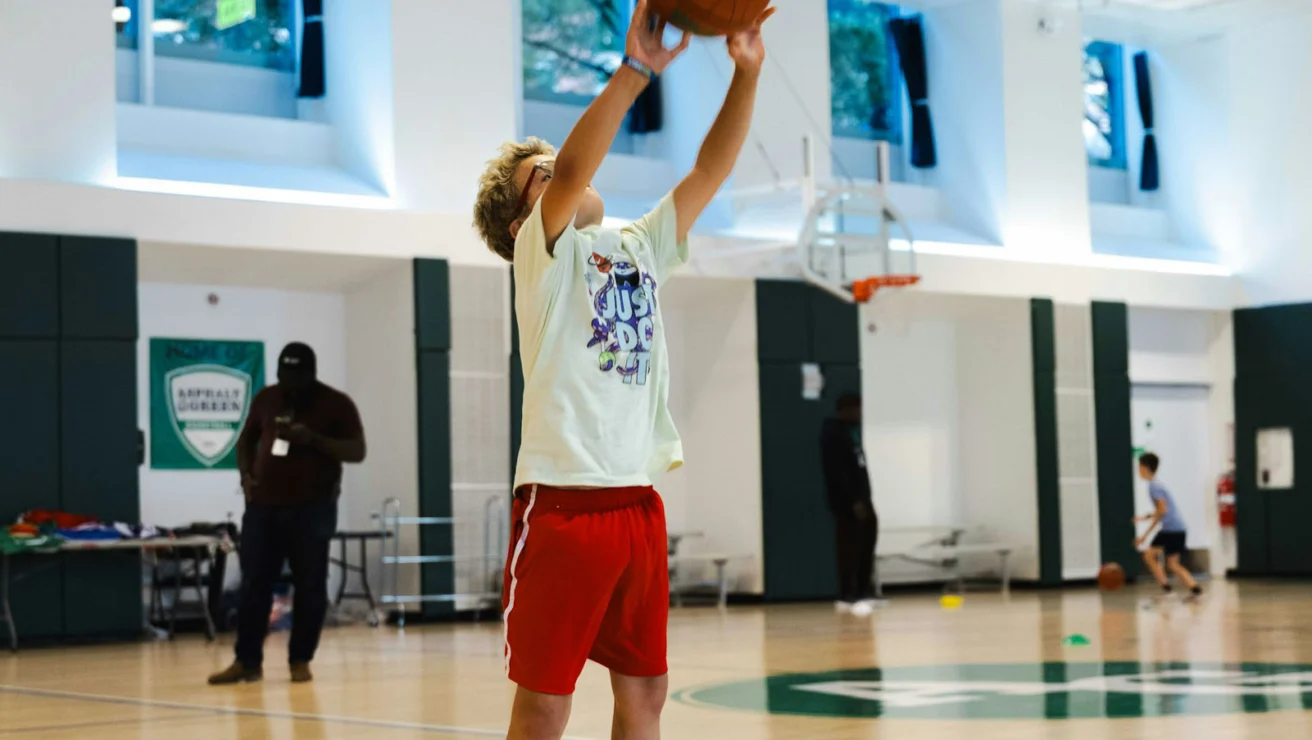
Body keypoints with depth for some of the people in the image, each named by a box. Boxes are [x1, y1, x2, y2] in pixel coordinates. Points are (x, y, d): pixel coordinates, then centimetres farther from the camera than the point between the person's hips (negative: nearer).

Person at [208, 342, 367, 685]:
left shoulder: (336, 404, -2)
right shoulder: (265, 399, 10)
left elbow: (357, 451, -6)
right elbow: (246, 440, 21)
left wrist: (313, 439, -19)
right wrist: (245, 474, 3)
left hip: (312, 509, -3)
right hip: (263, 506, 3)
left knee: (309, 587, 1)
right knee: (253, 585, 2)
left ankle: (301, 661, 9)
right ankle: (247, 661, 6)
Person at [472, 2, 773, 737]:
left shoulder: (639, 248, 16)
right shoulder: (543, 251, -1)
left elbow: (709, 172, 8)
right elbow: (575, 169, -21)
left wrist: (748, 72, -4)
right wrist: (636, 69, -29)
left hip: (639, 502, 7)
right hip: (563, 501, -6)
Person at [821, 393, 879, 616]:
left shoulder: (851, 430, 18)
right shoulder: (833, 433, -13)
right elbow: (837, 472, -20)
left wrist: (864, 498, 17)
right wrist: (853, 500, -23)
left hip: (861, 497, 10)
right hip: (847, 502, -10)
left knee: (866, 546, 10)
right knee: (850, 549, -7)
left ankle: (863, 593, 16)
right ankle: (848, 598, -4)